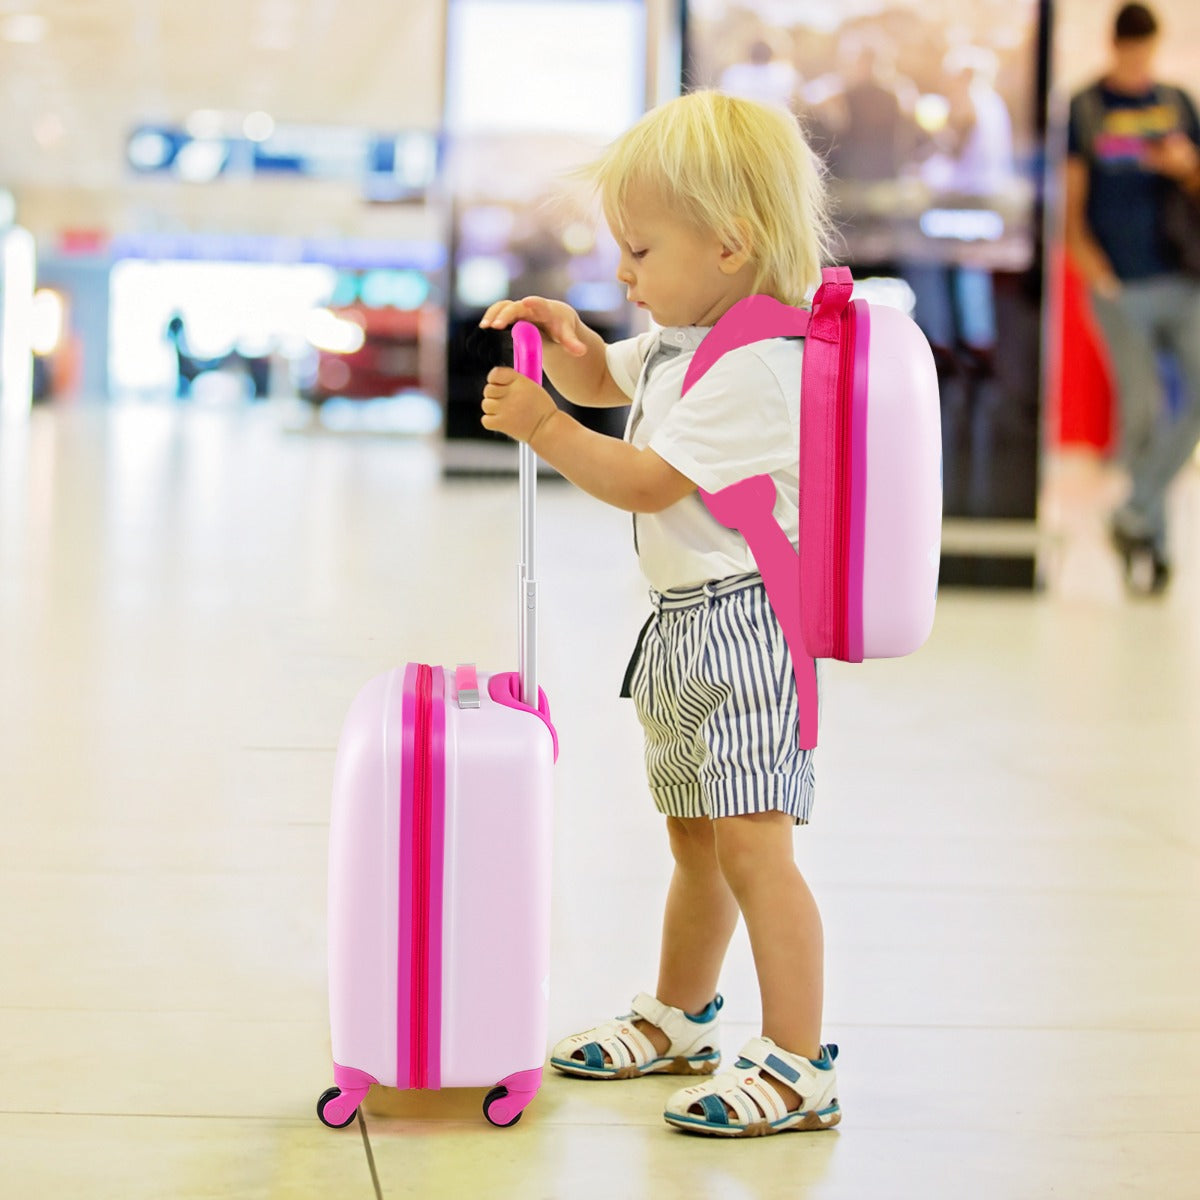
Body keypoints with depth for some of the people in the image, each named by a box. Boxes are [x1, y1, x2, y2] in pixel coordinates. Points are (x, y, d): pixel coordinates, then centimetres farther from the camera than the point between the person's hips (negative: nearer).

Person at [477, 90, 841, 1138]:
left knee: (753, 846, -14)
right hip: (684, 627, 10)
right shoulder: (682, 340, 11)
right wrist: (565, 338, 9)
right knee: (695, 844, 22)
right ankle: (679, 1017, 37)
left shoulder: (752, 366, -20)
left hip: (741, 622, -10)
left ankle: (799, 1066, -13)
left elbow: (648, 481, -22)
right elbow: (606, 378, 30)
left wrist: (543, 426, -18)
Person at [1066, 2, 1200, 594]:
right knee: (1143, 407, -11)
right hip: (1119, 286, -3)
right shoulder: (1084, 109, 4)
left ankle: (1136, 514, 2)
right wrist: (1092, 268, -11)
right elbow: (1070, 202, 3)